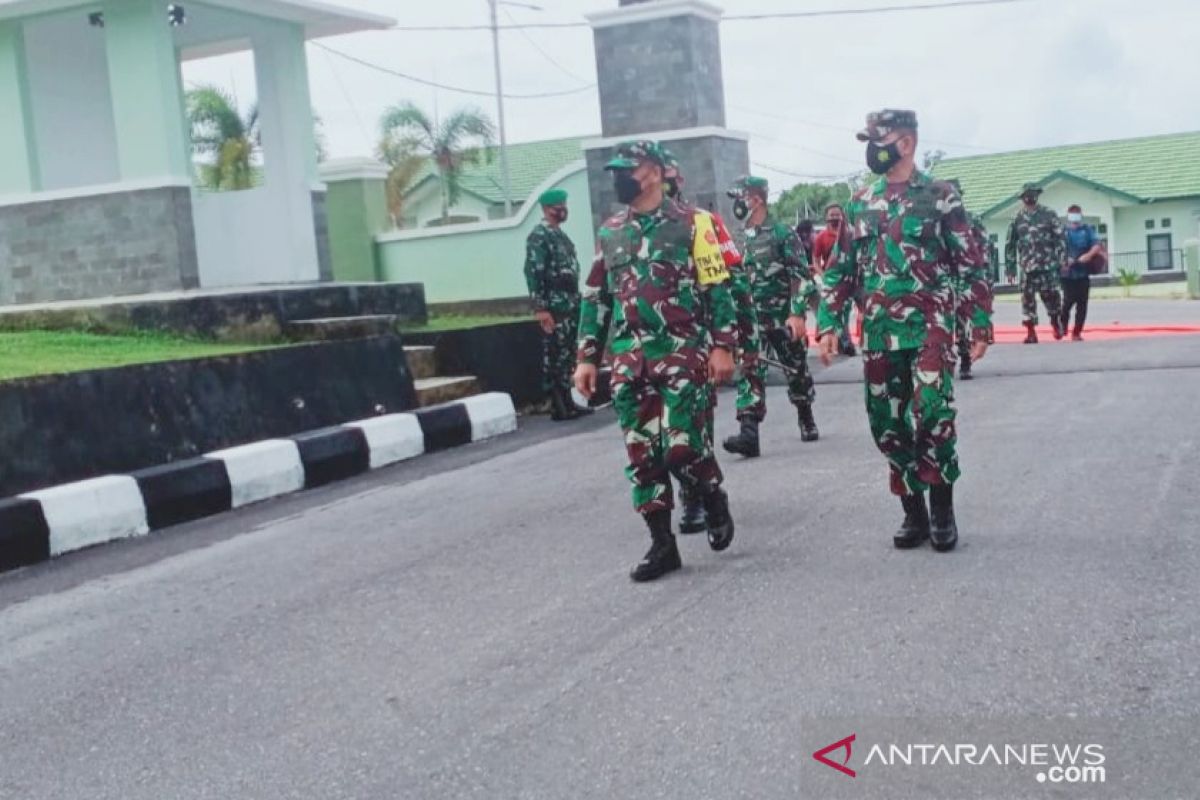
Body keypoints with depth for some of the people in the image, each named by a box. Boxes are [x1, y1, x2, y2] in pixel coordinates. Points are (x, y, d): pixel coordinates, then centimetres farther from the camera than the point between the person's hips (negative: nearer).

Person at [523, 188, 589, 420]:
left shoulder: (560, 234, 18)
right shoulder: (539, 236, -11)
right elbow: (533, 273, -18)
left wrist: (577, 300, 19)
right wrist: (540, 308, -22)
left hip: (570, 305, 9)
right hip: (555, 307, -9)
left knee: (567, 355, 11)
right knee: (554, 356, -5)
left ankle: (567, 402, 17)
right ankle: (558, 407, -2)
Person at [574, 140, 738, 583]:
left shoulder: (691, 223, -2)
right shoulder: (608, 233, 12)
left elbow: (719, 288, -3)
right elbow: (595, 298, 16)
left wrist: (722, 345, -9)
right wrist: (587, 357, 12)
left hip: (683, 352, -5)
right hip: (629, 359, 5)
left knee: (681, 445, -12)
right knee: (642, 454, 4)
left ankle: (715, 503, 19)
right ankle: (662, 543, 13)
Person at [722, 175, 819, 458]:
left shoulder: (781, 233, -8)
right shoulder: (739, 238, 9)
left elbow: (801, 276, -13)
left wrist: (797, 313, -21)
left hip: (784, 317, -4)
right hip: (751, 320, 4)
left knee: (797, 370, 12)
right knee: (749, 374, -10)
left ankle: (807, 420, 33)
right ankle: (748, 434, -18)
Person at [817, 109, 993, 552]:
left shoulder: (939, 196, -1)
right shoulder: (859, 204, 12)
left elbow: (972, 266, 0)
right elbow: (839, 270, 15)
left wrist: (980, 326, -4)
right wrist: (828, 325, 6)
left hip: (929, 326, -4)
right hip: (878, 334, 5)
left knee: (931, 416, -17)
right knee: (889, 427, 6)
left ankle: (943, 510, 2)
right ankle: (914, 514, 20)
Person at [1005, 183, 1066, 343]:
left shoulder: (1048, 214, 2)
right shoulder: (1017, 219, 6)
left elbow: (1060, 238, 1)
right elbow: (1010, 244, 10)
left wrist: (1062, 260, -7)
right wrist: (1010, 268, 8)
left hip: (1048, 265, -1)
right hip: (1027, 267, 1)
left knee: (1052, 296, 0)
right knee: (1028, 299, 0)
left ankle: (1057, 324, 24)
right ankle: (1031, 333, 7)